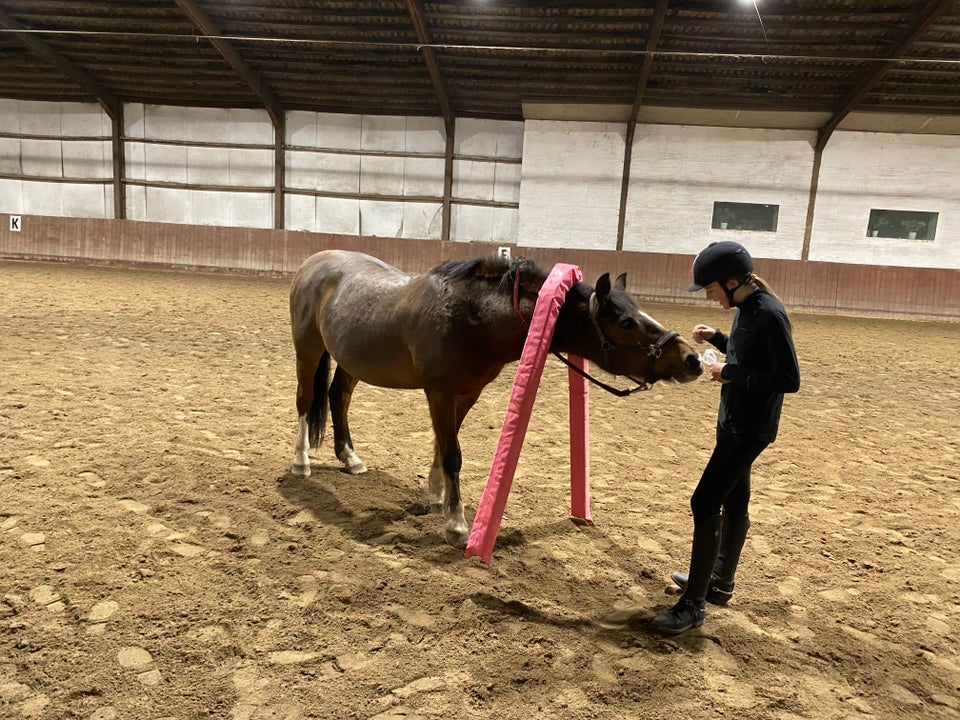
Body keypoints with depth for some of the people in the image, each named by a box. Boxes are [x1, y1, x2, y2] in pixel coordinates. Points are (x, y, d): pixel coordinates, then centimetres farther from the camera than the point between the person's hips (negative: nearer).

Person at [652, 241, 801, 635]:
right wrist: (717, 339, 6)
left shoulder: (769, 315, -23)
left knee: (704, 503, -8)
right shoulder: (745, 310, 6)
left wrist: (732, 374, -23)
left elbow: (790, 379, -24)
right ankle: (720, 581, 37)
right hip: (734, 423, 10)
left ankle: (694, 604, 4)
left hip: (750, 428, -10)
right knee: (733, 502, 20)